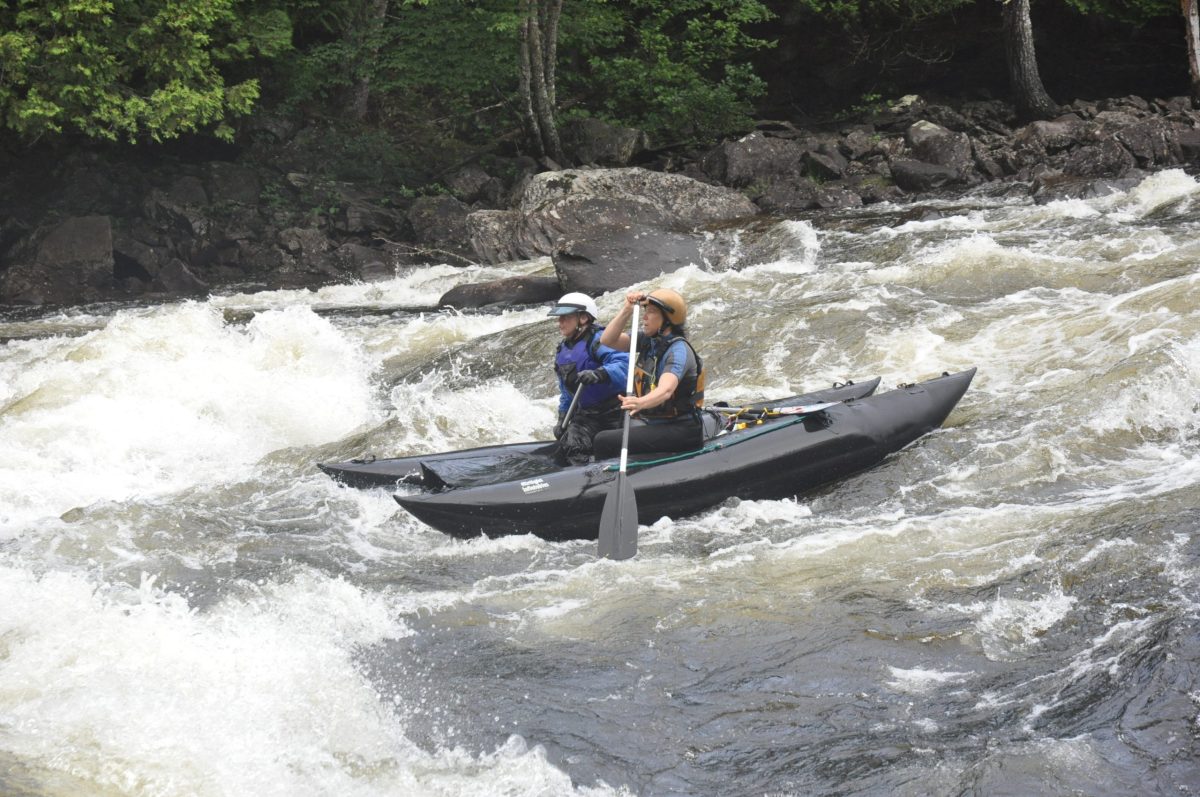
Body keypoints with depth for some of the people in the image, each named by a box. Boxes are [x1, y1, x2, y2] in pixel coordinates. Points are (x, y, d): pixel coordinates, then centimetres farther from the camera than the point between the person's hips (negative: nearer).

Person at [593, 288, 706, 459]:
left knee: (605, 441, -22)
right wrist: (627, 310, -7)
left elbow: (665, 390, -35)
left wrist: (640, 403, -54)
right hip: (649, 423, 8)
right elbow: (607, 340, 4)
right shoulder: (647, 340, 9)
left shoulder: (679, 349, -17)